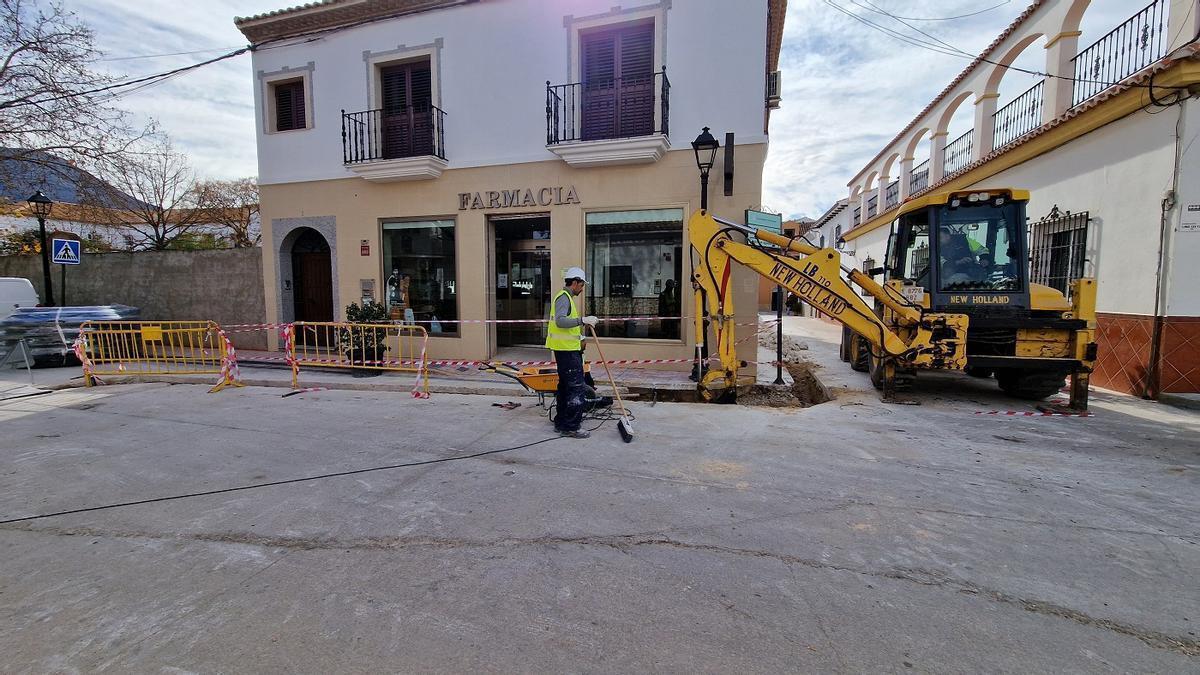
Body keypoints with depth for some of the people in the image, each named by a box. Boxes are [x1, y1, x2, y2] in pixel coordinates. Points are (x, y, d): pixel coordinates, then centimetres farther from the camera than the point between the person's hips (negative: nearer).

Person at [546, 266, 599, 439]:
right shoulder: (563, 298, -13)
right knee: (577, 387, -10)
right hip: (567, 350, -11)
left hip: (566, 349, 11)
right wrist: (582, 320, -36)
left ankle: (561, 422, 26)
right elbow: (560, 321, -29)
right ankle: (570, 427, -7)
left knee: (566, 386, 17)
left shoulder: (566, 297, 21)